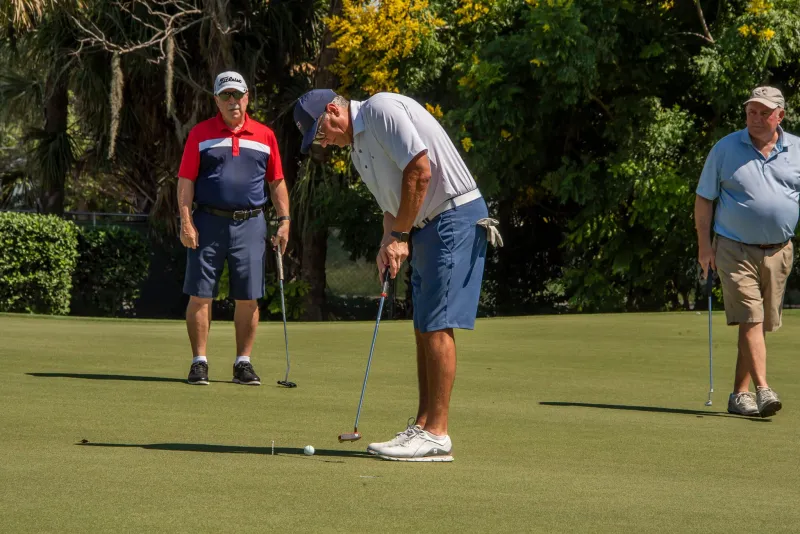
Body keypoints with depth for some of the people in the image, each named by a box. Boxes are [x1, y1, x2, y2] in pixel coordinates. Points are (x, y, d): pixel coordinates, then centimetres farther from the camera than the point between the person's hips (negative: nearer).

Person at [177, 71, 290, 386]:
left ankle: (243, 363, 11)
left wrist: (284, 221, 6)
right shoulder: (200, 134, 4)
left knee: (248, 298, 2)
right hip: (209, 223, -2)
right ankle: (199, 362, 5)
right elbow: (186, 181, 0)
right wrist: (186, 222, -9)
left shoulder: (265, 136, 11)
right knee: (200, 295, -2)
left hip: (250, 224, 2)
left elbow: (277, 182, 14)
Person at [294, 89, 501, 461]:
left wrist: (399, 234, -11)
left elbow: (420, 170, -20)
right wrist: (390, 242, -1)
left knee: (437, 324, -12)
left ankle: (436, 435, -12)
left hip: (454, 216, -10)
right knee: (424, 328, 9)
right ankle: (423, 427, 11)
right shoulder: (358, 147, 18)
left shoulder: (382, 110, -12)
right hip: (425, 226, 10)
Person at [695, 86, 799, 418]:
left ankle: (740, 393, 16)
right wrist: (704, 245, -2)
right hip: (735, 249, -3)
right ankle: (762, 390, -21)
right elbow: (703, 199, 5)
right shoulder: (725, 149, 1)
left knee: (762, 325, 7)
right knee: (750, 319, -15)